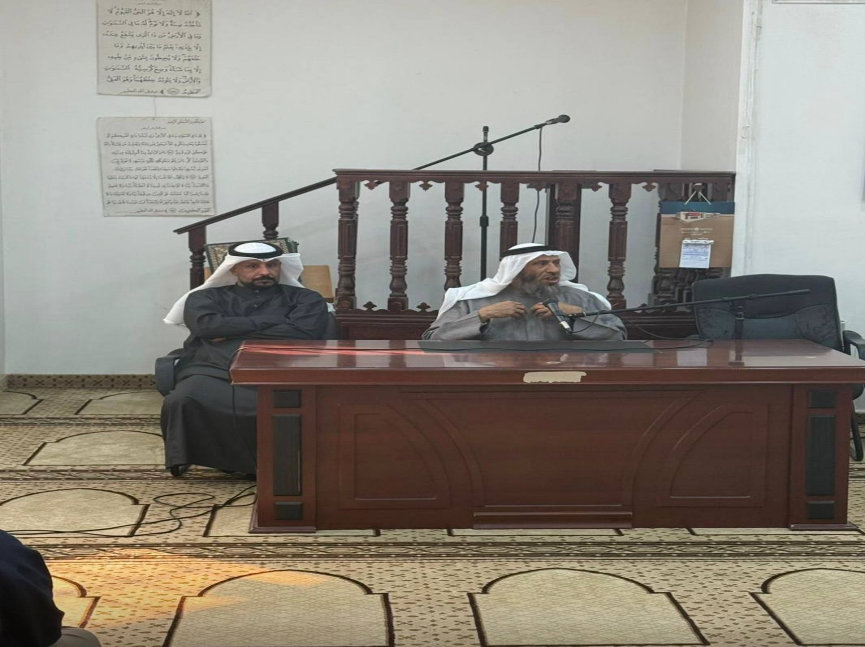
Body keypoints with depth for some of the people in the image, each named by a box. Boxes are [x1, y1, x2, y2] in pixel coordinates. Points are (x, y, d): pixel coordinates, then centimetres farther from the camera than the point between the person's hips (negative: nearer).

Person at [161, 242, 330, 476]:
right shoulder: (205, 297, 25)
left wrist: (230, 333, 7)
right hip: (213, 370, 1)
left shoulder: (305, 299, 23)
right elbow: (208, 326, 3)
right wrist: (271, 321, 4)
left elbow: (301, 333, 2)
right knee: (183, 401, -35)